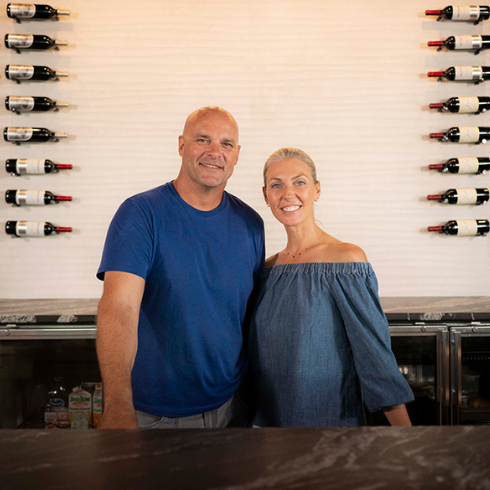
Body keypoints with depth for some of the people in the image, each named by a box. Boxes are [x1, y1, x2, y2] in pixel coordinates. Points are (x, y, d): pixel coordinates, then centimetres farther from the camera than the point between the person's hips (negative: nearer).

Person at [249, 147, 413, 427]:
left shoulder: (347, 259, -15)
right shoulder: (269, 268, 1)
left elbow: (374, 352, -16)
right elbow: (259, 354, 9)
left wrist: (405, 432, -17)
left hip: (332, 417, -4)